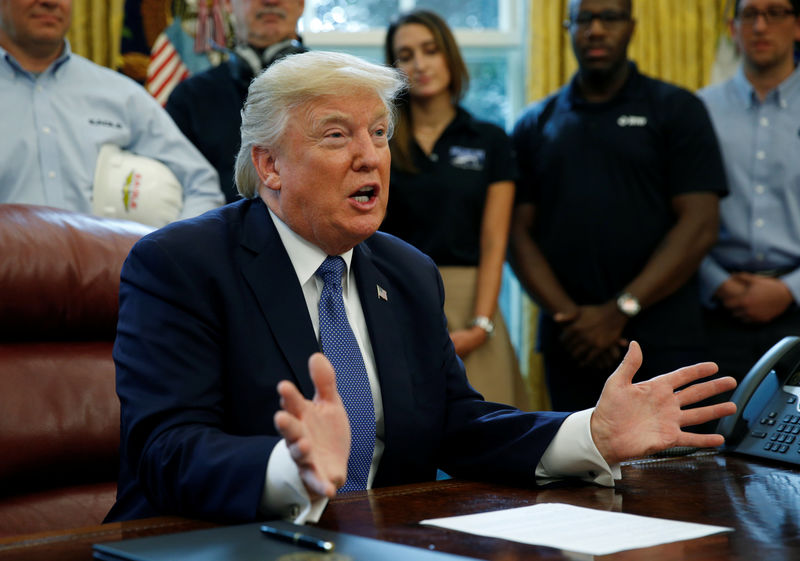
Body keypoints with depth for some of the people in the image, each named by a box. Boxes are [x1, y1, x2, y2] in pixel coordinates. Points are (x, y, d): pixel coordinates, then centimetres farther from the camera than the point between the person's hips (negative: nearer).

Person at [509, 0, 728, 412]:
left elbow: (699, 226, -4)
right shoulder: (535, 126, 13)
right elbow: (519, 233, 7)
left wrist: (620, 310, -11)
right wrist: (568, 314, -9)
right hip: (570, 344, 3)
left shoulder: (676, 109, 4)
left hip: (662, 343, -2)